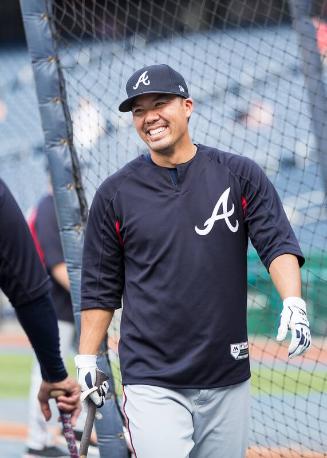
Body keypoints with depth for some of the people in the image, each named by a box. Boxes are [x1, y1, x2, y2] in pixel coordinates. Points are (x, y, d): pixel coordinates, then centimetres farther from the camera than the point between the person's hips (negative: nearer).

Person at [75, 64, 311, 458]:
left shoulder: (240, 175, 3)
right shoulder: (116, 193, 3)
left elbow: (278, 244, -6)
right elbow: (100, 286, 9)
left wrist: (292, 302, -25)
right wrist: (86, 359, 3)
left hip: (228, 380, 2)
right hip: (153, 383, -2)